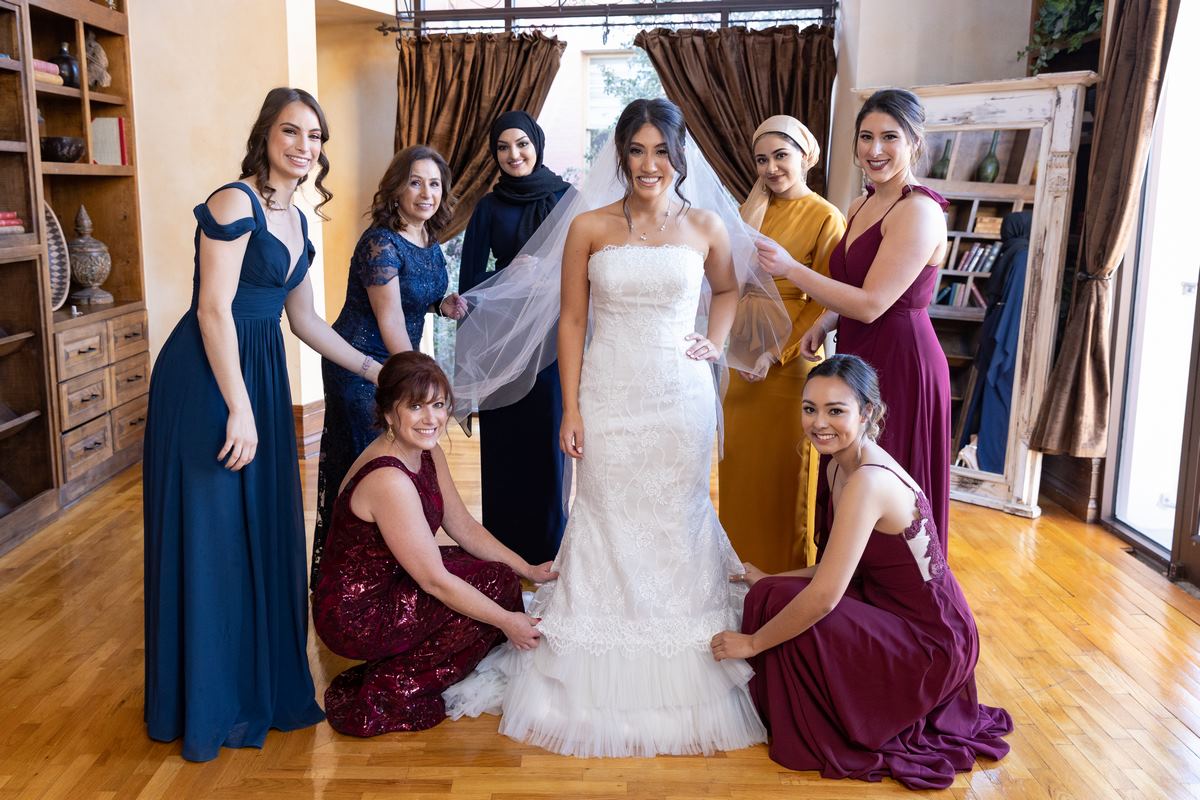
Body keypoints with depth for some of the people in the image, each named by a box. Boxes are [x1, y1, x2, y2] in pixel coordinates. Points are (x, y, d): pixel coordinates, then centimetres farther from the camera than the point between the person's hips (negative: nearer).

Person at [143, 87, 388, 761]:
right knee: (211, 534, 1)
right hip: (208, 378, -8)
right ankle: (210, 704, 17)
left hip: (262, 374, 8)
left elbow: (304, 319, 19)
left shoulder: (298, 222, 13)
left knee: (264, 529, 13)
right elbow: (213, 309, -18)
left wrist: (373, 369, 19)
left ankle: (265, 682, 29)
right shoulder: (235, 203, -13)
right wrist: (239, 409, -21)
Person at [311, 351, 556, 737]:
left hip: (386, 586, 9)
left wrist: (527, 570, 3)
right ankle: (391, 692, -1)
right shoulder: (389, 480, -28)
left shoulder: (428, 453, 0)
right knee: (497, 582, -11)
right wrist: (507, 621, -15)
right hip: (355, 616, -9)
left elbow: (464, 527, 9)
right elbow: (435, 581, -24)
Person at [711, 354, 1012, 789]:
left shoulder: (868, 481, -27)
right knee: (773, 596, -1)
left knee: (782, 605, -18)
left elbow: (824, 595, -29)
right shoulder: (840, 466, 2)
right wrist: (769, 581, 10)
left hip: (933, 645, -9)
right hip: (901, 614, 9)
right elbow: (840, 568, 11)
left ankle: (820, 742, 4)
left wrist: (751, 643, -17)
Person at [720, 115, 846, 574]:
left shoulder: (825, 217, -9)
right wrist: (758, 198, -6)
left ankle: (787, 571, 22)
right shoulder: (757, 209, 11)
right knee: (741, 462, 14)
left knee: (784, 467, 5)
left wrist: (776, 353, -18)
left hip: (790, 358, -6)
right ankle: (744, 559, 31)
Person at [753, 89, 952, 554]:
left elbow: (871, 303, -21)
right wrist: (823, 323, 1)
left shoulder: (919, 211, -17)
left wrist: (789, 268, -17)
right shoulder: (861, 206, 11)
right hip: (859, 358, 9)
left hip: (899, 363, -9)